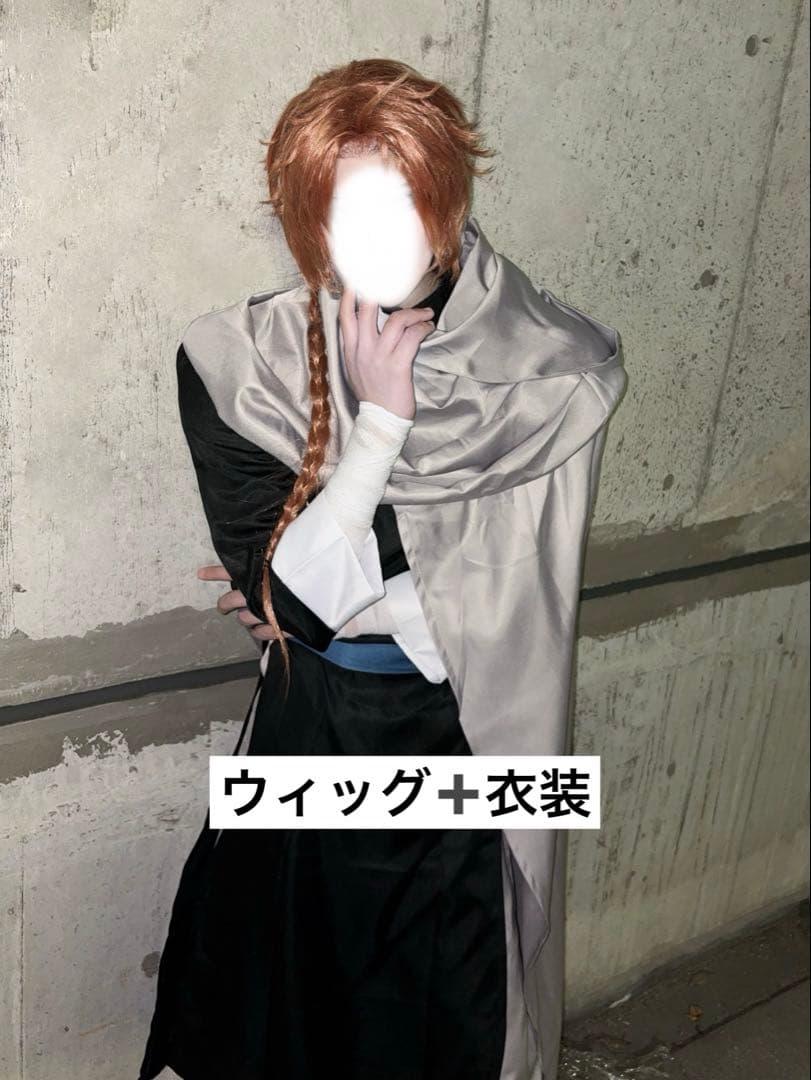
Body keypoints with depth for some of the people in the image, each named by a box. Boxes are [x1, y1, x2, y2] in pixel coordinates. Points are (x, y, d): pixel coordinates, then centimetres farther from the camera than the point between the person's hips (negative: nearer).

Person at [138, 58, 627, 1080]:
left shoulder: (550, 373, -17)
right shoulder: (235, 366, -15)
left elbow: (505, 606, -17)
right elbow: (281, 588, -19)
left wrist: (338, 600, -15)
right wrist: (382, 419, -25)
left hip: (468, 753, -1)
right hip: (306, 746, 2)